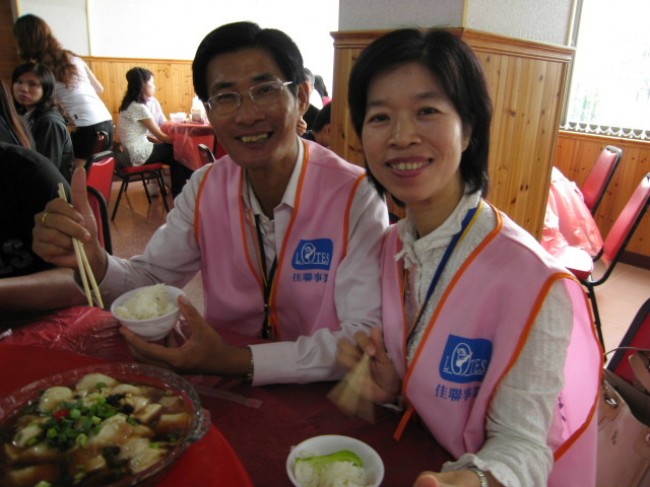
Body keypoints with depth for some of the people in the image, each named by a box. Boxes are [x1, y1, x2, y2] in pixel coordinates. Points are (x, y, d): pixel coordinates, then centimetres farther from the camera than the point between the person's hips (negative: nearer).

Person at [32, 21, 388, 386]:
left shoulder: (356, 197, -18)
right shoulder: (204, 189, -2)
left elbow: (364, 339, -20)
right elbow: (152, 281, 5)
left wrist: (238, 362, -28)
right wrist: (94, 262, -17)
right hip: (224, 394, 3)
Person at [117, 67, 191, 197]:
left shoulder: (131, 104, 10)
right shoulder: (139, 107, -18)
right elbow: (160, 135, -13)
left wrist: (164, 141, 3)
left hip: (134, 151, 8)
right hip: (138, 154, -8)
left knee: (173, 155, 11)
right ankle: (180, 197, 14)